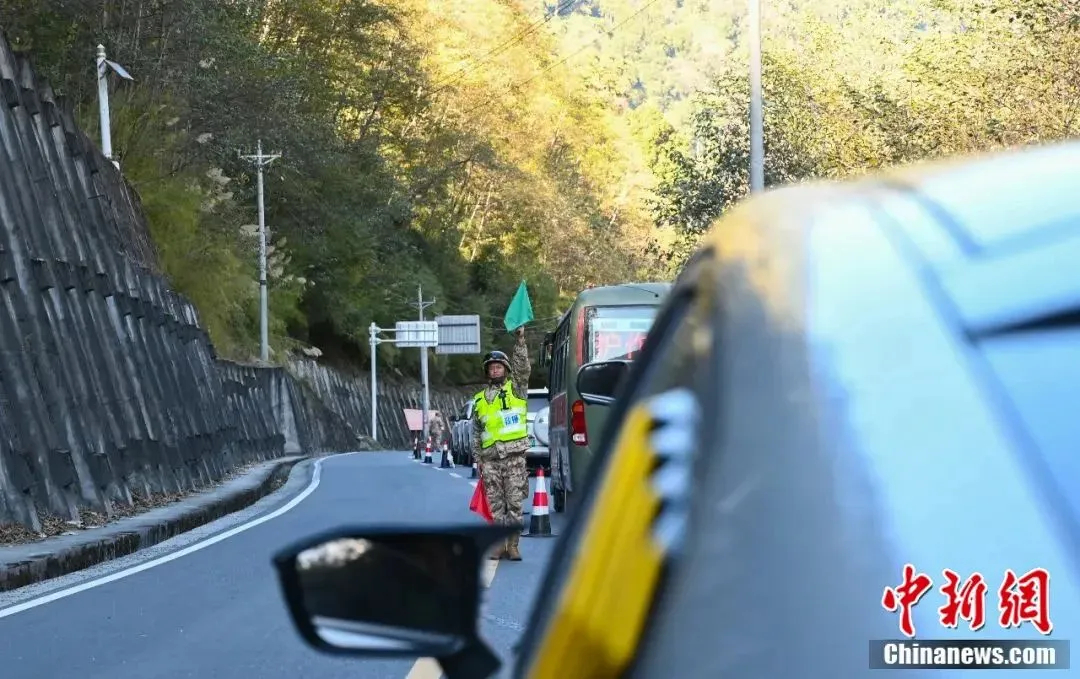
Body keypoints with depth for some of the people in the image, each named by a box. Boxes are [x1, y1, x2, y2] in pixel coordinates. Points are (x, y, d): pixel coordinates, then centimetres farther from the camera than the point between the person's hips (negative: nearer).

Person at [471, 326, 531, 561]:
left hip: (514, 456, -3)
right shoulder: (480, 400, 16)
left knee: (515, 503, -3)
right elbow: (476, 432, 19)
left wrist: (520, 340, -18)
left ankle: (513, 545, 0)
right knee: (495, 504, 3)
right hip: (490, 460, 3)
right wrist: (477, 458, 12)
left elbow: (523, 367, -10)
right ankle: (499, 544, 7)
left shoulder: (516, 388, 8)